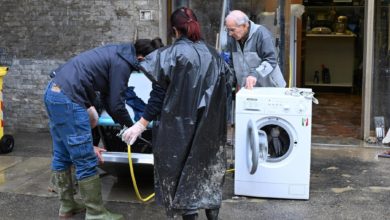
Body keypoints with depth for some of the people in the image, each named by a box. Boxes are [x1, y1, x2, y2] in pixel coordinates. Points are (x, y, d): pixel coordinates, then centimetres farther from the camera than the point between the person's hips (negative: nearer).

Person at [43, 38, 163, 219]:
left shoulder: (117, 55, 16)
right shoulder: (122, 63, -11)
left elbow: (107, 98, 20)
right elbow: (116, 104, -9)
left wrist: (123, 124, 22)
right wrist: (131, 126, 9)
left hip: (54, 92, 10)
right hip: (68, 99, -10)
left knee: (62, 156, 17)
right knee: (86, 162, -2)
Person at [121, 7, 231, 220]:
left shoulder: (170, 54, -10)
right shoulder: (212, 54, 4)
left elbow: (159, 94, -12)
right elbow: (222, 94, 8)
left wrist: (141, 124, -6)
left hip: (179, 126, -4)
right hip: (209, 128, 5)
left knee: (182, 172, 9)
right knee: (208, 170, 18)